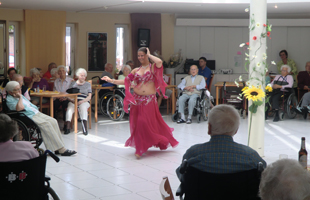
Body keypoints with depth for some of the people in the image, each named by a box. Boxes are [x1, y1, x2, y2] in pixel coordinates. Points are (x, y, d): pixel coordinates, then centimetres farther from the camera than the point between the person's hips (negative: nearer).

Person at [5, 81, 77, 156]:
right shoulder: (9, 99, -5)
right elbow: (20, 108, -23)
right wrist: (20, 97, -12)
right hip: (28, 117, -9)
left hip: (36, 113, 9)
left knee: (53, 121, -11)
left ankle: (57, 148, -15)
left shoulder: (21, 96, 23)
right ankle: (61, 149, -26)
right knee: (46, 124, -27)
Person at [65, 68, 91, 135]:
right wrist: (72, 100, -12)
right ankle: (68, 128, -43)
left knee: (83, 107, -37)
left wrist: (81, 101, -11)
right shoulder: (73, 84, 20)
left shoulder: (88, 84, 19)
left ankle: (85, 129, -49)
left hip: (84, 101, -1)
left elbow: (89, 97, 8)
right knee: (70, 108, -34)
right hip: (73, 101, 1)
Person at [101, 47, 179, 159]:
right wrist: (111, 80, 2)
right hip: (136, 99, 4)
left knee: (145, 123, -9)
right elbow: (125, 81, 10)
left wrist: (149, 55, -6)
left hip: (149, 100, -4)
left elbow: (159, 62, -20)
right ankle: (140, 147, 21)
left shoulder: (152, 67, 2)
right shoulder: (136, 71, 12)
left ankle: (140, 149, 2)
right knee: (136, 123, 3)